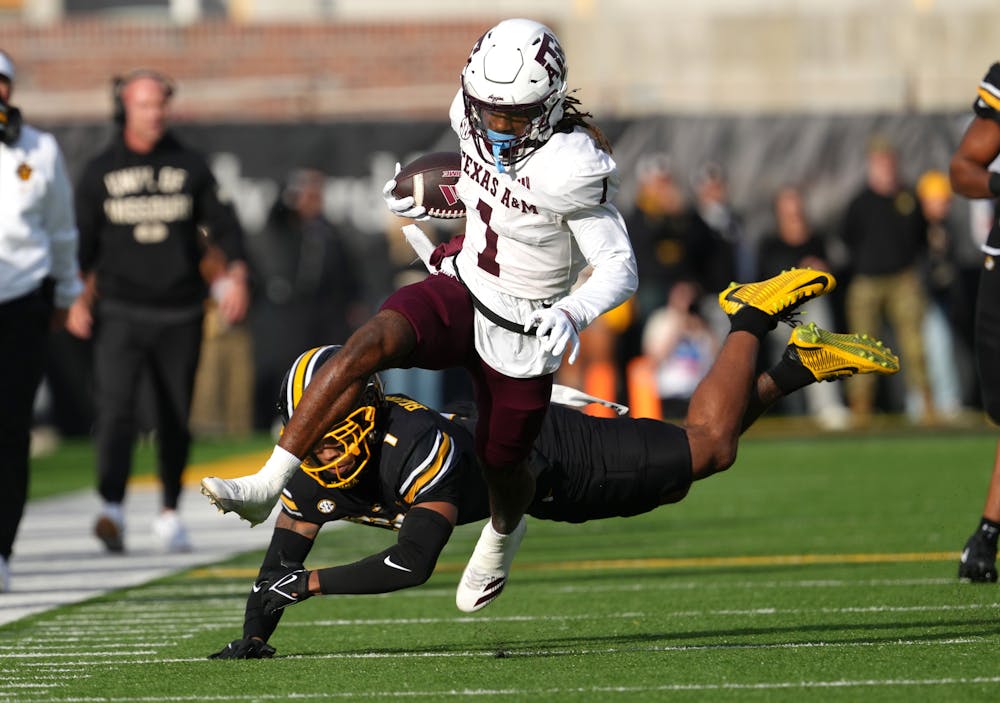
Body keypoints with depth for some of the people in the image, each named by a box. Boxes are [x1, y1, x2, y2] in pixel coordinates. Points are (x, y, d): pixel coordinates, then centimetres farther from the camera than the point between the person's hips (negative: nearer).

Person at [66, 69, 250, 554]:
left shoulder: (190, 167, 9)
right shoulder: (100, 172, 7)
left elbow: (223, 225, 8)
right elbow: (82, 240, 7)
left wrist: (237, 277, -8)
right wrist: (79, 299, -5)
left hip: (180, 315, 2)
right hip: (120, 313, -2)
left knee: (176, 418, 6)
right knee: (114, 407, -18)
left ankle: (169, 514, 20)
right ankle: (111, 509, -27)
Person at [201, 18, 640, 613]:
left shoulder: (568, 168, -27)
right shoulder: (476, 120, -8)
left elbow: (620, 268, -22)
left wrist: (572, 314, -38)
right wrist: (429, 202, 14)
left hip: (521, 333, -4)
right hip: (461, 291, 4)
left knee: (501, 464, 14)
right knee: (370, 343, -25)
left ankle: (505, 531, 54)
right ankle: (266, 486, -30)